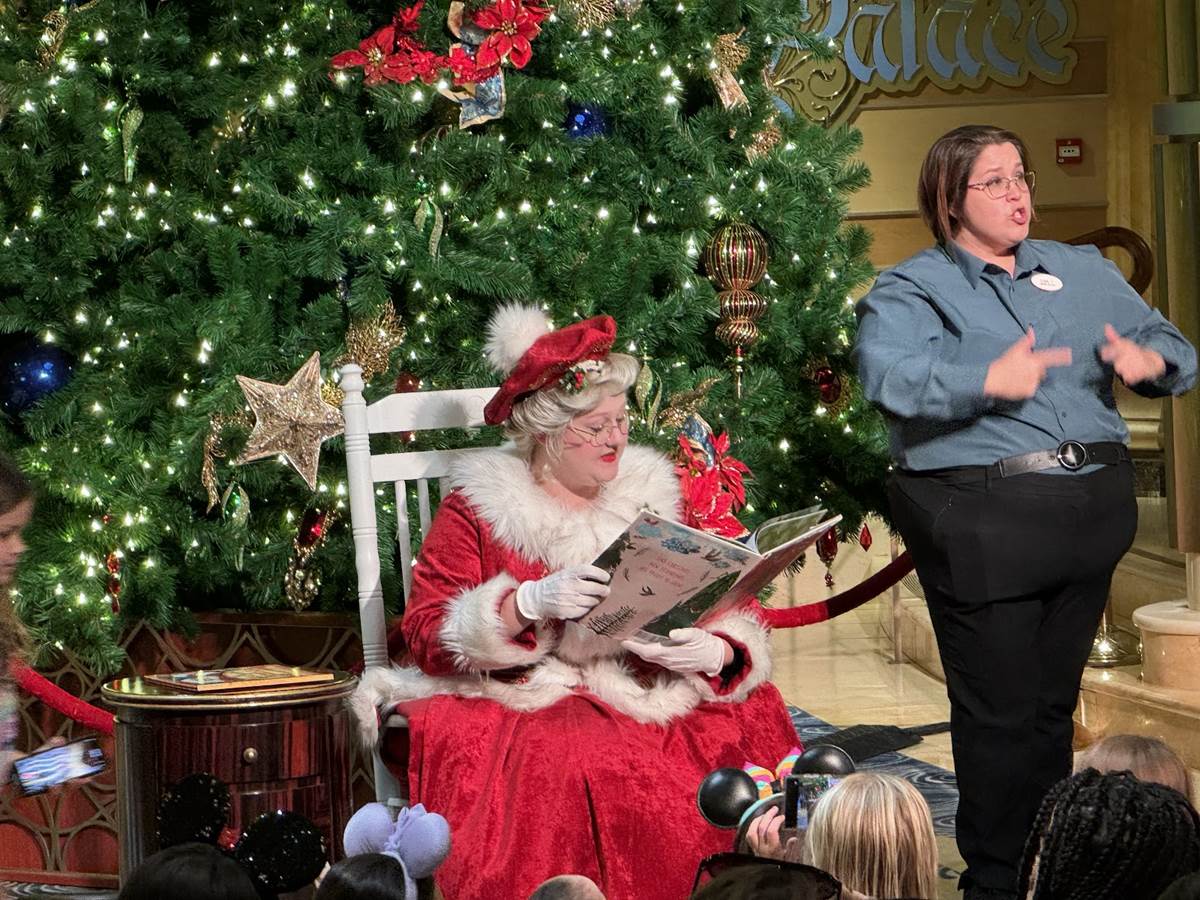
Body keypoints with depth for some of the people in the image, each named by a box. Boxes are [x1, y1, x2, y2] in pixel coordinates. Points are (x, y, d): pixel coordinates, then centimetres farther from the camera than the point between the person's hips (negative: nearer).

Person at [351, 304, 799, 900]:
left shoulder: (652, 494, 15)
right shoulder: (477, 507, 5)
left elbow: (737, 609, 11)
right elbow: (423, 634, -4)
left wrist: (718, 651, -13)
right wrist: (530, 602, -19)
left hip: (651, 695, 4)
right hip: (521, 703, -3)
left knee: (752, 720, -25)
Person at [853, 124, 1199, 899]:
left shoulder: (1083, 271, 16)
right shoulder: (910, 289, -2)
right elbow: (887, 376, -21)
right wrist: (988, 379, -34)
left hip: (1091, 512, 5)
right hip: (983, 520, -5)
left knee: (1056, 701, 16)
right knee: (1001, 711, 0)